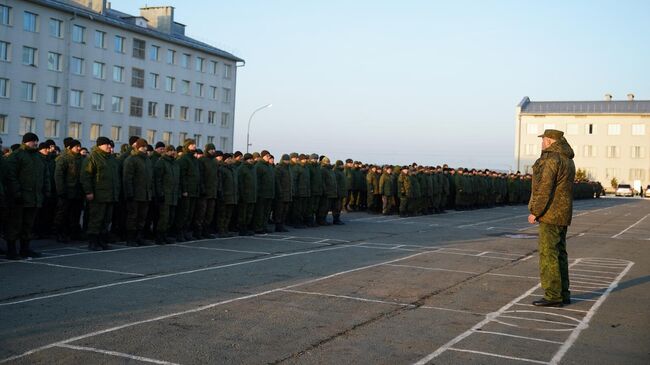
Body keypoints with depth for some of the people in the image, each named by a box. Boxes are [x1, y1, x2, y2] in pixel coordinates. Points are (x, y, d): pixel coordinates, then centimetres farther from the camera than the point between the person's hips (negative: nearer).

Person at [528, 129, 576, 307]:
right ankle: (563, 294, 19)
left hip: (550, 213, -10)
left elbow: (545, 189, -20)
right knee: (559, 253, 14)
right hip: (563, 214, 10)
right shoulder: (567, 159, 16)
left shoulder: (551, 159, -15)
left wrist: (535, 212, -15)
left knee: (548, 254, -6)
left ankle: (553, 296, -5)